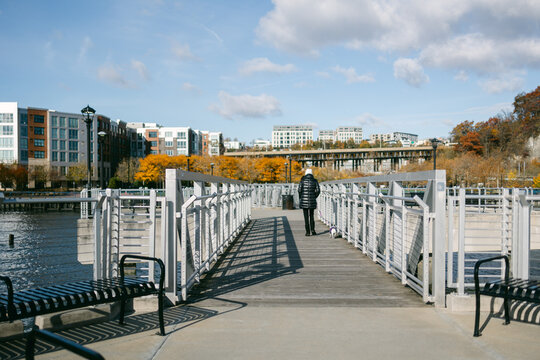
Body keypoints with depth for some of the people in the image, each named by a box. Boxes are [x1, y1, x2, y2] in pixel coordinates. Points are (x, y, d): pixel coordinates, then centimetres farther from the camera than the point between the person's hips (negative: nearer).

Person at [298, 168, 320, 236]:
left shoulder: (302, 180, -1)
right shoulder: (314, 180, 3)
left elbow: (299, 189, -6)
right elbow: (318, 190, -3)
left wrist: (301, 197, 7)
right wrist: (314, 197, 12)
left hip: (304, 201, -1)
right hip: (312, 201, 1)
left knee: (306, 217, 3)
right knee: (311, 216, 16)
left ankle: (308, 232, 2)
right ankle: (312, 230, 3)